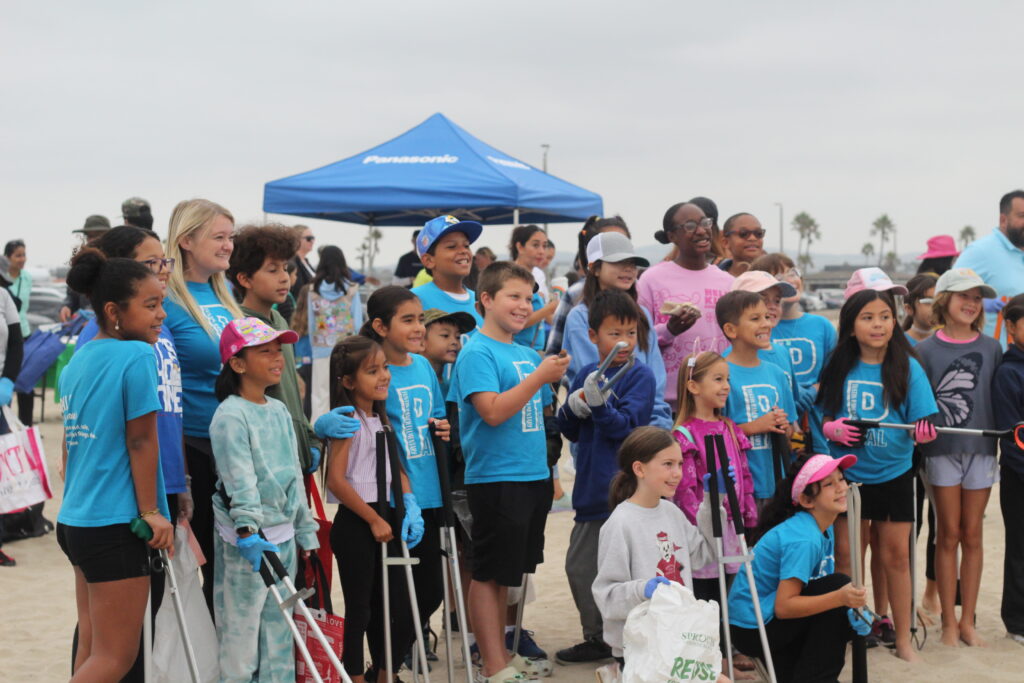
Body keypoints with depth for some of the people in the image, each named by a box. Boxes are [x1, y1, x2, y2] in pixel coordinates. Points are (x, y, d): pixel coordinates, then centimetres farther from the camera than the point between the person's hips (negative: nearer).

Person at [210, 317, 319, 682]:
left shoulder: (280, 412, 12)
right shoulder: (230, 415, -12)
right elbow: (241, 478, -24)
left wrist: (305, 532, 16)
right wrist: (247, 531, -33)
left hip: (283, 537, 8)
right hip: (246, 541, -8)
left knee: (280, 629, 12)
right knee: (241, 630, -3)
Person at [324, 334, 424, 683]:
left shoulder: (381, 418, 13)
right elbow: (336, 480, -19)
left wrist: (410, 506, 1)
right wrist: (374, 520, -14)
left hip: (384, 520, 8)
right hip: (355, 524, -8)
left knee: (401, 616, 9)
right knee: (360, 612, 0)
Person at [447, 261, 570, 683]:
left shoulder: (527, 355, 13)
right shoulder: (477, 353, -10)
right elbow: (493, 411, -22)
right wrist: (539, 376, -20)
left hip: (533, 475, 8)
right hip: (495, 478, -8)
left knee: (509, 572, 15)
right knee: (489, 573, -1)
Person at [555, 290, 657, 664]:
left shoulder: (640, 375, -7)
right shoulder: (587, 373, 8)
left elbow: (624, 427, -15)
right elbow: (569, 430, 11)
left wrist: (598, 403, -31)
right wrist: (573, 407, -10)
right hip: (592, 488, 7)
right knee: (579, 566, 15)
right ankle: (597, 638, 31)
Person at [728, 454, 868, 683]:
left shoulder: (825, 529, 5)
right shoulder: (803, 540, -25)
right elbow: (783, 606, -29)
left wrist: (851, 606, -13)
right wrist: (840, 598, -36)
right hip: (751, 630, -9)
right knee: (837, 585, -15)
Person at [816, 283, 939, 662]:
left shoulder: (907, 367, -7)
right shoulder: (838, 368, -2)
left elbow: (921, 422, -9)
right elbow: (823, 418, 6)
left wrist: (923, 430, -31)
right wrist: (832, 429, -16)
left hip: (894, 474, -1)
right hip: (849, 474, 1)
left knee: (894, 554, 6)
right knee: (847, 553, 4)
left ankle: (902, 637, 16)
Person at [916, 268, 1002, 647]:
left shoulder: (991, 349, 4)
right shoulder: (926, 350, -1)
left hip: (980, 449, 2)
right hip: (942, 450, -2)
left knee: (972, 535, 6)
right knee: (949, 535, 3)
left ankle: (967, 620, 14)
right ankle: (948, 621, 11)